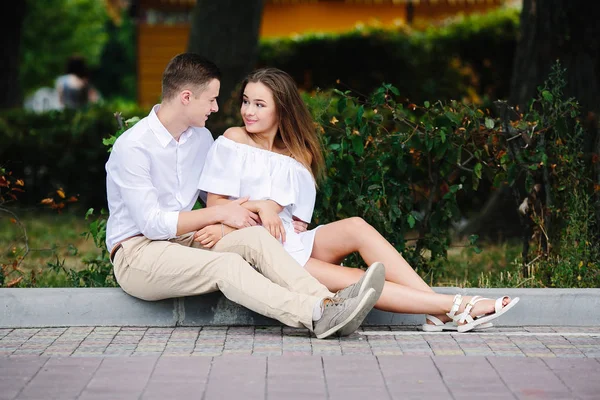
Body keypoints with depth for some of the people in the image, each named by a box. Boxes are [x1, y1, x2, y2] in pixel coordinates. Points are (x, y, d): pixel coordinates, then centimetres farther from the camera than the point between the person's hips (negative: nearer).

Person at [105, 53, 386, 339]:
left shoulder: (201, 138, 10)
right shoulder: (133, 147, -15)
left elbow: (216, 198, 20)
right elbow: (152, 224, -20)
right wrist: (220, 213, -16)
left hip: (182, 241, 7)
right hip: (137, 253, -7)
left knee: (254, 236, -22)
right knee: (226, 265, -33)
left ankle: (327, 302, -39)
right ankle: (318, 316, -47)